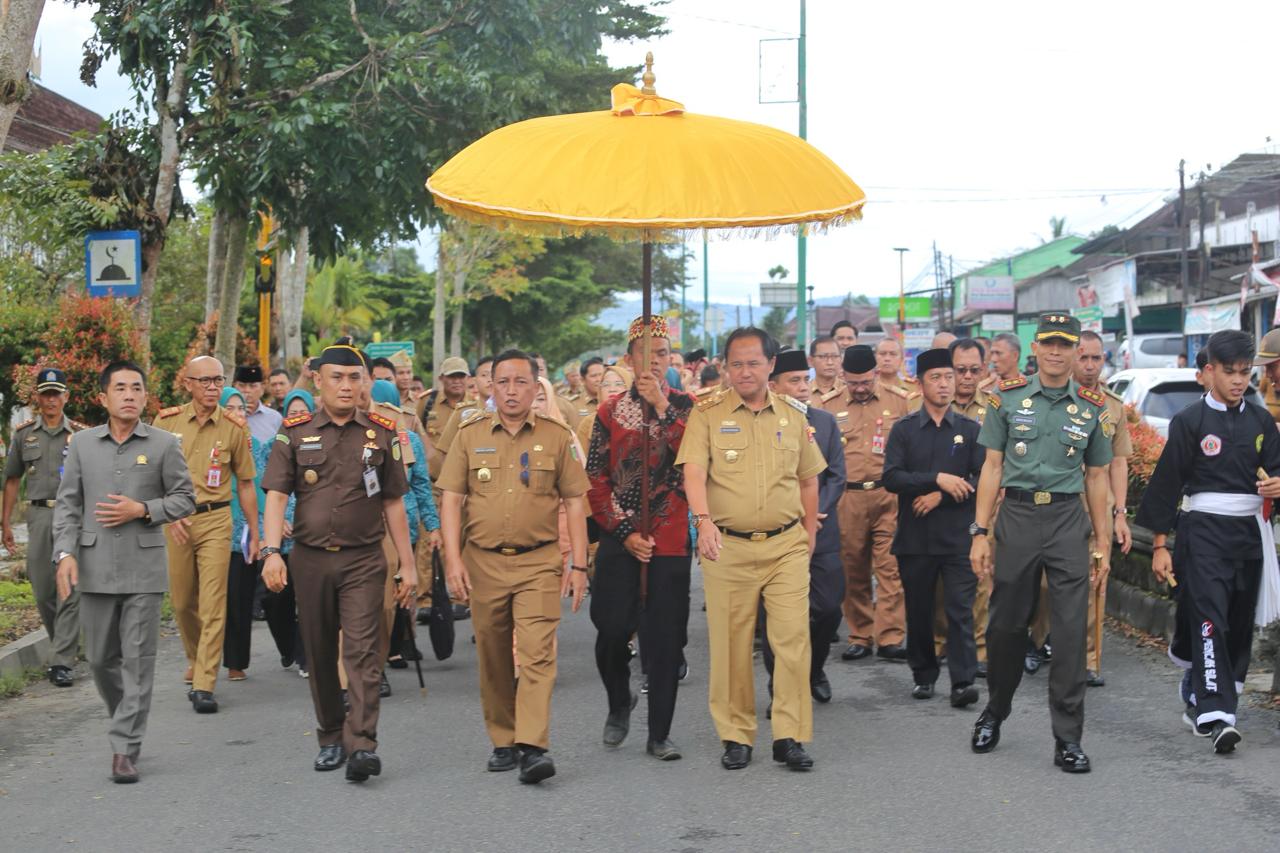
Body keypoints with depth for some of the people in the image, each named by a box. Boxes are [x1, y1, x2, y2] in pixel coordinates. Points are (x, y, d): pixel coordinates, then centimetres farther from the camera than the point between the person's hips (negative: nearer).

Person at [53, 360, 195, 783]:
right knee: (100, 658, 10)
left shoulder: (163, 444, 1)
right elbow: (67, 504, 7)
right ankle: (126, 721, 33)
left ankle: (125, 749, 0)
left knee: (138, 660, -4)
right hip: (95, 567, 2)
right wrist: (65, 553, -4)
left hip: (144, 568, -2)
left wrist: (142, 510, -10)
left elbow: (185, 499, 5)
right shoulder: (83, 443, 7)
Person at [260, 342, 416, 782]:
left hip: (364, 560, -1)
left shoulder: (381, 433, 4)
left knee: (363, 651, -12)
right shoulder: (294, 432, 3)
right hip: (311, 559, 1)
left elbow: (393, 503, 8)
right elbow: (276, 495, -2)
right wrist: (272, 551, -17)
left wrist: (407, 565, 6)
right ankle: (330, 738, 25)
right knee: (320, 654, 11)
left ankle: (362, 744, -17)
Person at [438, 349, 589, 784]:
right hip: (483, 561, 2)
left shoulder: (557, 437, 4)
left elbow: (574, 502, 6)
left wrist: (579, 565, 1)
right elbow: (451, 499, 4)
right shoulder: (470, 435, 6)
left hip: (539, 561, -2)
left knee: (537, 653, -13)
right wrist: (453, 560, -6)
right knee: (493, 659, 9)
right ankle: (503, 741, 21)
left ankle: (533, 747, -16)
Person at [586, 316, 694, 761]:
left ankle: (659, 735, 12)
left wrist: (662, 406, -19)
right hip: (620, 539, 1)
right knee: (612, 630, -2)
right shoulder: (610, 411, 5)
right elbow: (595, 479, 3)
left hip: (670, 540, 0)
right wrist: (624, 532, -5)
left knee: (665, 640, 1)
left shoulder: (685, 406, 4)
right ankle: (619, 703, 27)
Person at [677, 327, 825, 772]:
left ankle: (790, 736, 3)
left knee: (794, 638, -4)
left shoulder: (793, 415, 10)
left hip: (786, 544, 2)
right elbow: (693, 471, -12)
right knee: (730, 645, 4)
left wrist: (809, 536, 13)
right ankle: (736, 736, 15)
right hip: (728, 547, -2)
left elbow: (808, 480, 18)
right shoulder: (707, 414, 0)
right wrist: (704, 519, -28)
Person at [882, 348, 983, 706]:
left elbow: (982, 480, -1)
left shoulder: (971, 430, 7)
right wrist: (937, 479, -16)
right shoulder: (903, 430, 6)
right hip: (915, 538, 1)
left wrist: (941, 497, -11)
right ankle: (923, 676, 21)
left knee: (960, 609, -6)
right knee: (918, 611, 8)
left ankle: (962, 682, -7)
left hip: (959, 537, -1)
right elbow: (891, 478, -7)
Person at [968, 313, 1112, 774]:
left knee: (1070, 631, -4)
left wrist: (1102, 544, 9)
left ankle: (1068, 738, 4)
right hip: (1017, 515, 0)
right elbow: (992, 467, 4)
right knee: (1006, 624, 8)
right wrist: (980, 532, -1)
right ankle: (995, 712, 31)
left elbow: (1097, 477, 12)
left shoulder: (1093, 407, 7)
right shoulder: (1008, 398, 4)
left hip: (1068, 520, 0)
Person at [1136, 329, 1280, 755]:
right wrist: (1159, 544, -5)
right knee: (1210, 619, -15)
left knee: (1239, 623, 8)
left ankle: (1202, 701, 23)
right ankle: (1215, 715, -19)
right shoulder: (1190, 421, -2)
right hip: (1203, 529, -5)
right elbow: (1167, 481, -2)